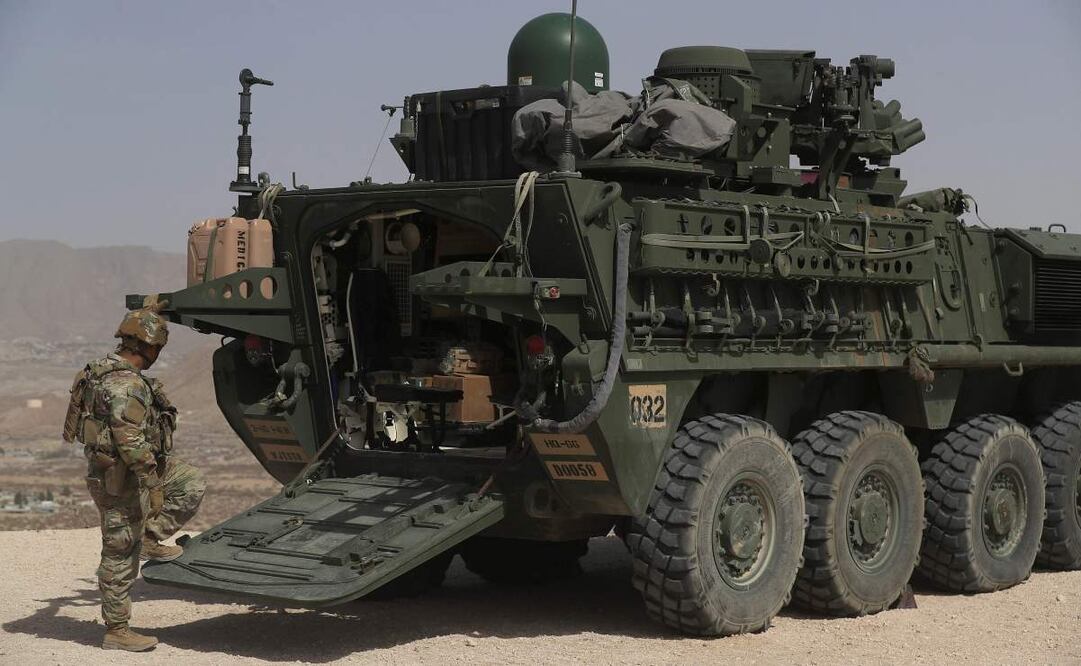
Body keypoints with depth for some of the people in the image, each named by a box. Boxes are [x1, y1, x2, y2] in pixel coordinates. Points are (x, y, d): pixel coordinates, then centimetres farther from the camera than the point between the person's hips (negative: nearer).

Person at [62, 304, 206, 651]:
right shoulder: (126, 384, -25)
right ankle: (116, 632, 9)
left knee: (192, 484, 15)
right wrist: (153, 486, -24)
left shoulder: (107, 368, 7)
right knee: (121, 557, 0)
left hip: (128, 468, 10)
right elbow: (131, 442, -28)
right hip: (120, 479, -10)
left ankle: (150, 539, 15)